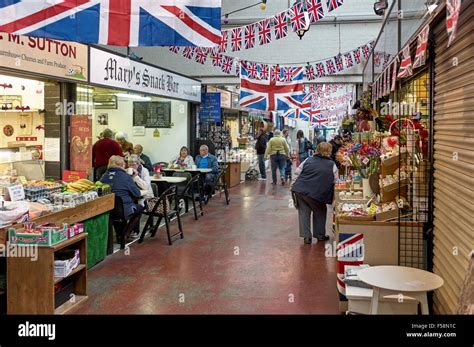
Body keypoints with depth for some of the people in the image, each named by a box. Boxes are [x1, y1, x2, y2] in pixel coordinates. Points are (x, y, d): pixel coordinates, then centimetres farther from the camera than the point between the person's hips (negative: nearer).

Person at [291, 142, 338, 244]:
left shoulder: (309, 160, 9)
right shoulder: (332, 165, 3)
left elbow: (297, 172, 10)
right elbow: (335, 182, 5)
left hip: (300, 190, 2)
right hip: (317, 194, -2)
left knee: (304, 211, 11)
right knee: (320, 212, 20)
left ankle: (306, 235, 4)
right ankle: (320, 235, 25)